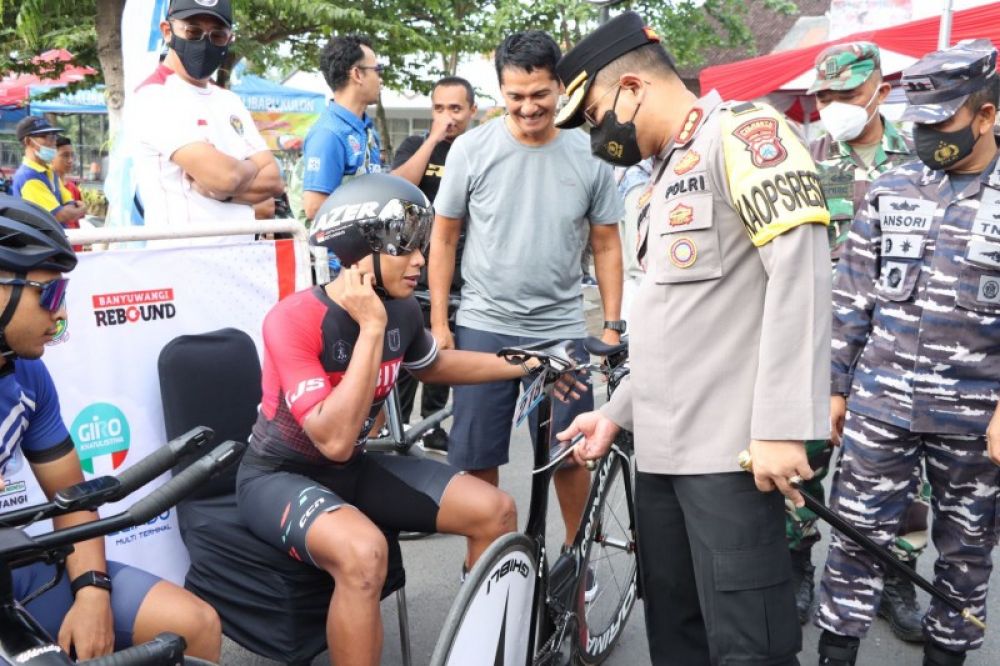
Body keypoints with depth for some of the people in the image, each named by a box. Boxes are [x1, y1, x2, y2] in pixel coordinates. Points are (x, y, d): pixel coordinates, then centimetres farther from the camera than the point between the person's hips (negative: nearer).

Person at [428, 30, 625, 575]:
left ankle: (576, 552, 32)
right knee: (477, 457, 6)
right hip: (484, 327, 0)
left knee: (572, 453, 9)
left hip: (562, 330, 1)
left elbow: (606, 244, 5)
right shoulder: (471, 148, -4)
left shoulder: (588, 156, -2)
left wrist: (612, 324, 1)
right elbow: (444, 237, 2)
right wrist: (438, 322, -1)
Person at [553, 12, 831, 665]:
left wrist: (781, 425, -24)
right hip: (662, 448, 9)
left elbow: (800, 269, -18)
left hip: (729, 449, -9)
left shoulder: (742, 131, -5)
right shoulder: (668, 175, 22)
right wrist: (618, 412, 20)